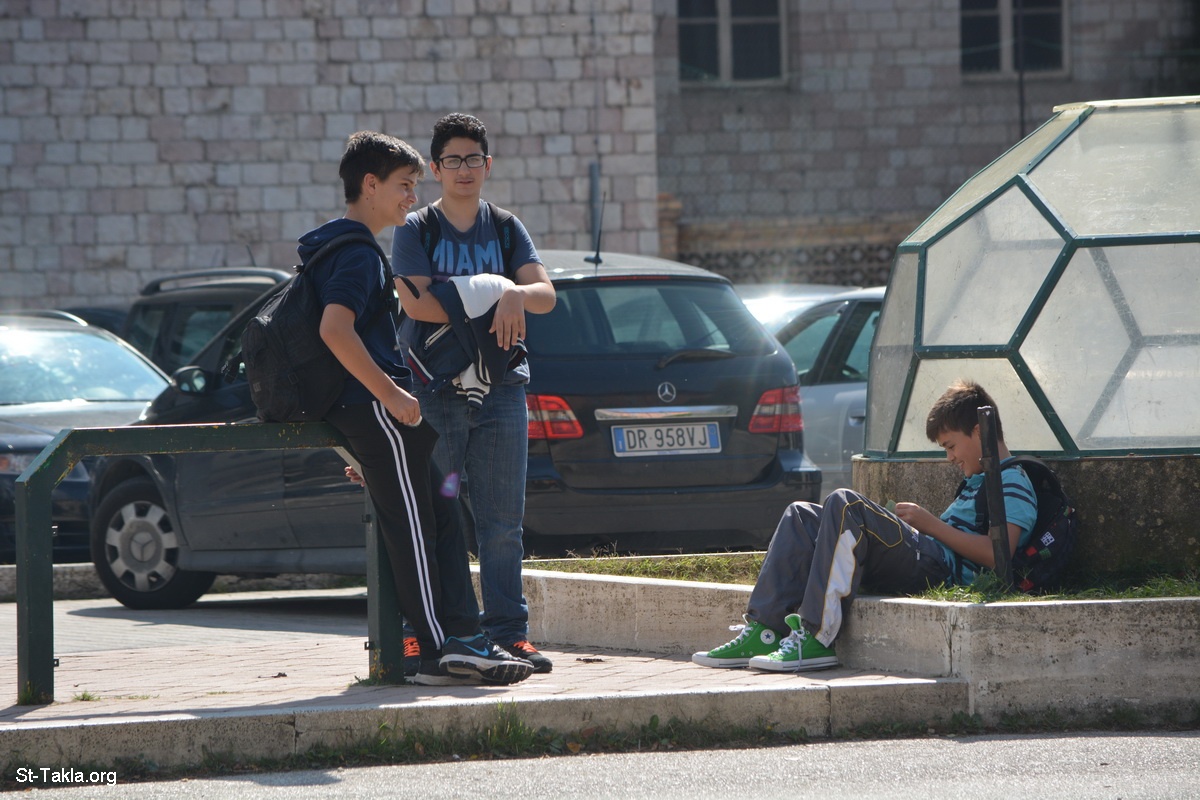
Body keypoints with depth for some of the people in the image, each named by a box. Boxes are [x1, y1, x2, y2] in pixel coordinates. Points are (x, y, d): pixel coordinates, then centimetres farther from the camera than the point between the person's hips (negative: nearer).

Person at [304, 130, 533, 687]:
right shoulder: (358, 254, -13)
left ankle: (462, 641, 5)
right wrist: (390, 393, -24)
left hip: (370, 407, 11)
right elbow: (334, 330, -26)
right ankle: (439, 652, -11)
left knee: (441, 522, 8)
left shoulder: (341, 249, 22)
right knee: (413, 531, -10)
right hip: (375, 409, -11)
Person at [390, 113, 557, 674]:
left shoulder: (506, 229, 13)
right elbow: (415, 301, -10)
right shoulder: (414, 230, 5)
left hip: (501, 383, 3)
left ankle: (508, 631, 2)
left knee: (503, 520, 0)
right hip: (434, 389, -3)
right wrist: (485, 307, -14)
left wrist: (514, 294, -21)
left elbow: (545, 295, 1)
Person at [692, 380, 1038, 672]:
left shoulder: (1014, 485, 0)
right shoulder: (977, 481, 33)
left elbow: (996, 554, -16)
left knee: (845, 505, -27)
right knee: (801, 517, 5)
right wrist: (913, 523, 12)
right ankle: (763, 630, -12)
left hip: (939, 567, -10)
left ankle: (815, 640, -34)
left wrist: (931, 524, -9)